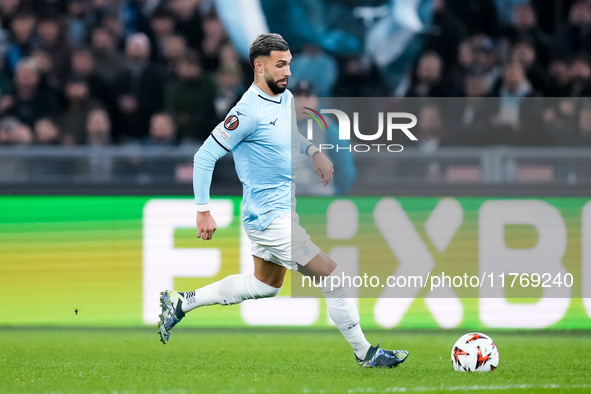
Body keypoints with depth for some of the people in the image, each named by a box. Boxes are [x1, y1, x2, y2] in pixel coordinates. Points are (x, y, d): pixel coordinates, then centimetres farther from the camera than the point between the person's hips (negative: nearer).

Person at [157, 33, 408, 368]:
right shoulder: (249, 111, -22)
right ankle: (365, 353, 3)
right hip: (271, 218, -10)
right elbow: (205, 157, -18)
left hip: (284, 211, 10)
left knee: (266, 285, 25)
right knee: (334, 277, -9)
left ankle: (182, 303, 31)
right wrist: (204, 212, -16)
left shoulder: (286, 98, 4)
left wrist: (314, 152, 8)